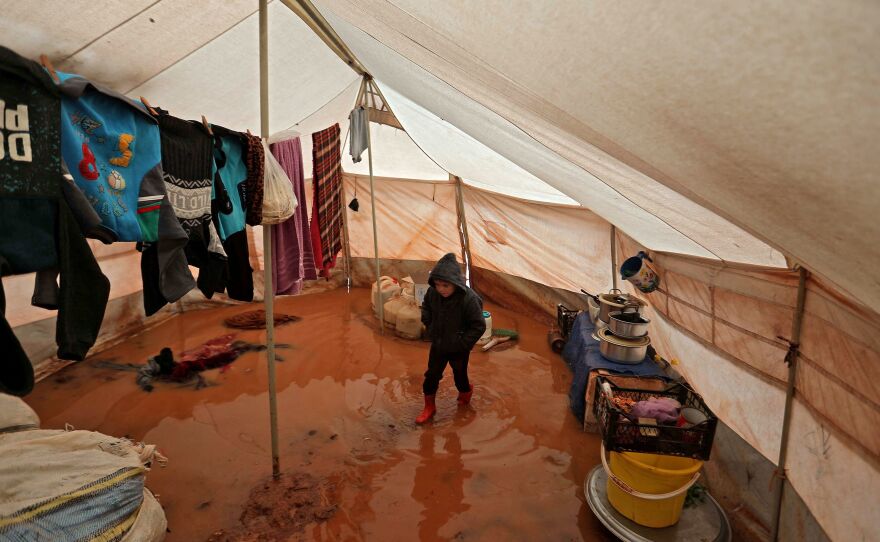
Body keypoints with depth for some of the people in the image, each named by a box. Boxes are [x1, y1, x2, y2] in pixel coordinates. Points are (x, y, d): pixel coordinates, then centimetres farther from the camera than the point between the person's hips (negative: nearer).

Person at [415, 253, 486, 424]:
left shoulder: (469, 299, -30)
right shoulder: (432, 293, -16)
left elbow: (479, 326, -20)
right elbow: (426, 308, 8)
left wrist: (462, 343, -18)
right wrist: (430, 328, -1)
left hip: (458, 349, -3)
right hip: (437, 345, 4)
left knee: (460, 376, 18)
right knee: (431, 376, 12)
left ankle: (466, 391, 53)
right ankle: (429, 407, 34)